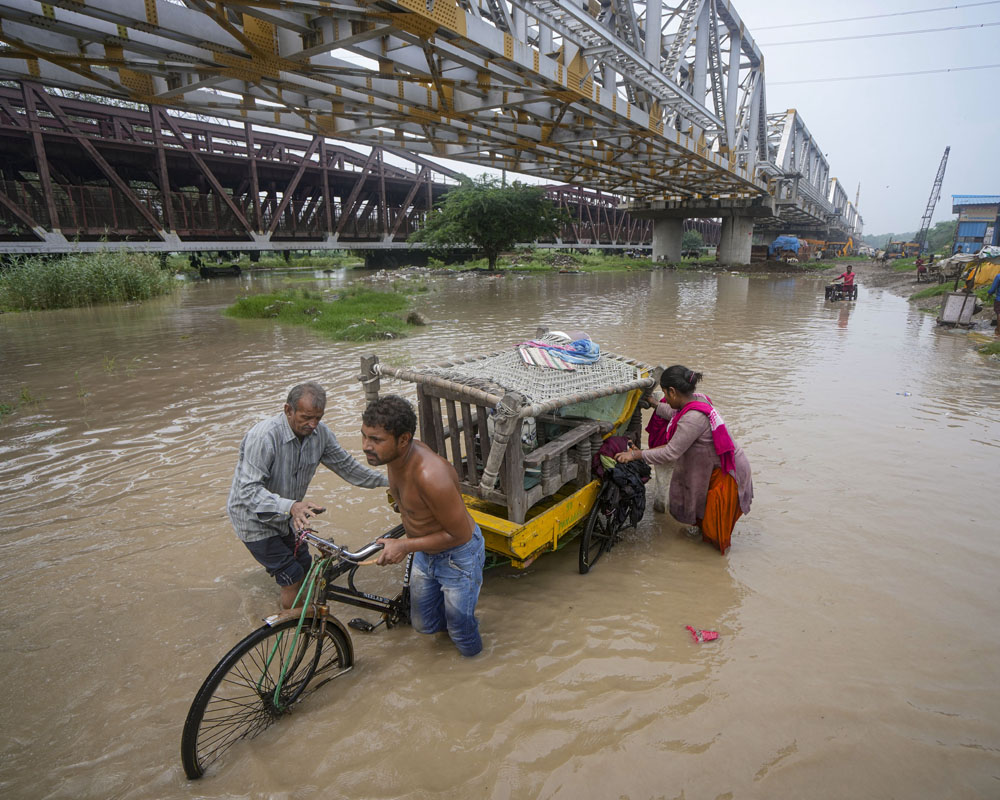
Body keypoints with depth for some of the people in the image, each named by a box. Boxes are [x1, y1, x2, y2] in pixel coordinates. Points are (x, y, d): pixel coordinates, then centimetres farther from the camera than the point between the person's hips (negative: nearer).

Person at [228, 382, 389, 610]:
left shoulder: (320, 433, -13)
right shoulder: (263, 437, -32)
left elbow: (346, 466, -1)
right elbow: (249, 490, -36)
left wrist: (388, 481, -5)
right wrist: (291, 506, -51)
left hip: (286, 516, 6)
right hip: (255, 518, -6)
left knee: (305, 568, 14)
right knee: (293, 578, -6)